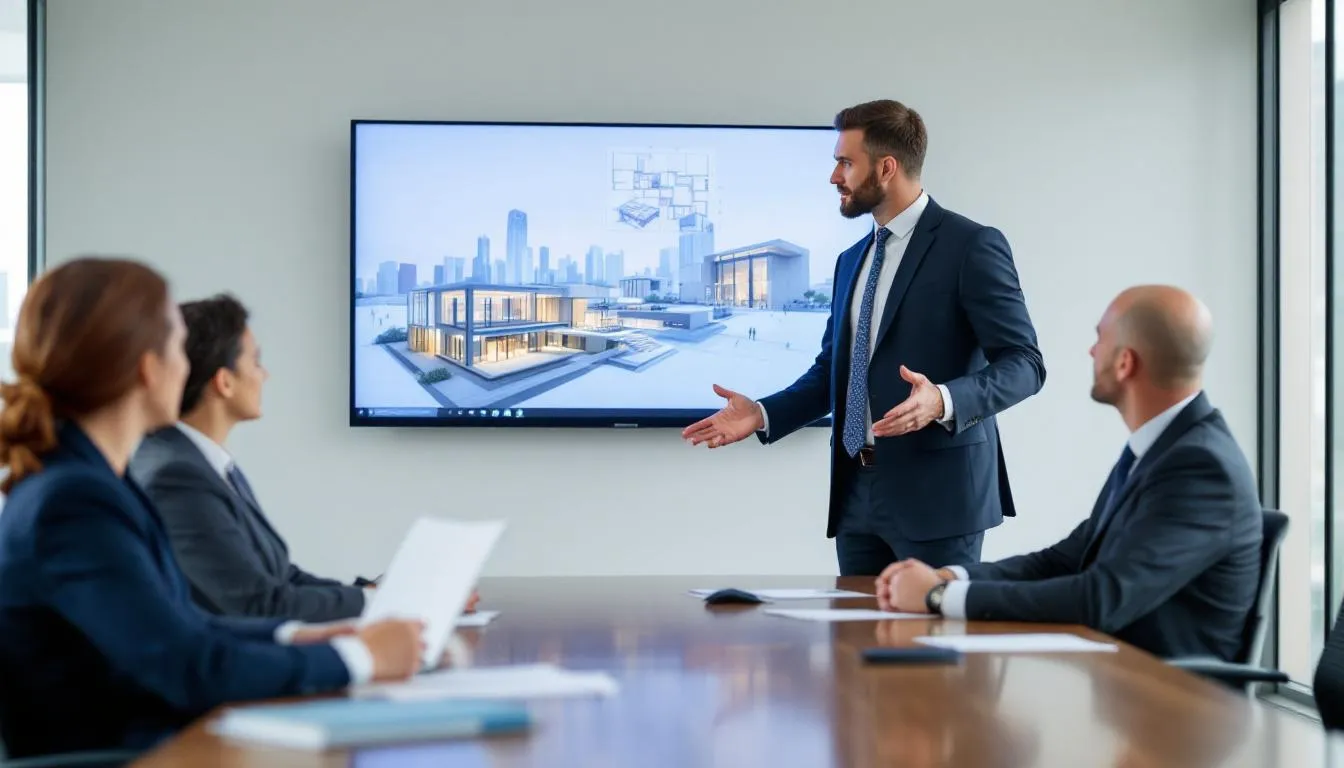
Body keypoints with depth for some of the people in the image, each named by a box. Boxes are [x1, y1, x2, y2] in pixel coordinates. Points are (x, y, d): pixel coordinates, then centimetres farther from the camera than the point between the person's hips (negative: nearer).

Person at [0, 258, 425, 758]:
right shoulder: (71, 502, -20)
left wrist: (295, 637, 2)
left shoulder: (90, 477, 8)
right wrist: (356, 657, -13)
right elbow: (192, 670, -22)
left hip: (168, 740, 9)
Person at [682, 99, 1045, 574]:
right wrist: (763, 415, 6)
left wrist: (943, 401, -28)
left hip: (935, 492, -7)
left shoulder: (971, 246, -7)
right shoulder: (852, 260, 17)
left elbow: (1023, 363, -12)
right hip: (857, 493, 7)